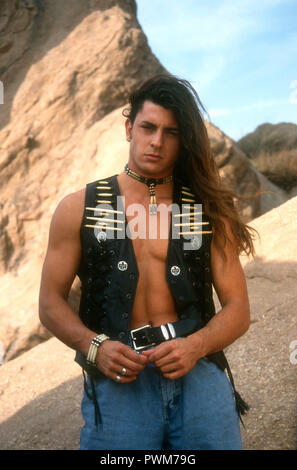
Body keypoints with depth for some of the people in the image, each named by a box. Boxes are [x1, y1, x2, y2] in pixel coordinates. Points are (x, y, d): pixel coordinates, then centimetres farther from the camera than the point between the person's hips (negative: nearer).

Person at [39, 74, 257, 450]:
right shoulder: (78, 209, 7)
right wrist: (95, 347, -11)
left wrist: (195, 345, -11)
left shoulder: (210, 214, 9)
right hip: (116, 379, -1)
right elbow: (51, 303, 7)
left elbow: (238, 309, 8)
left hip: (199, 373, 2)